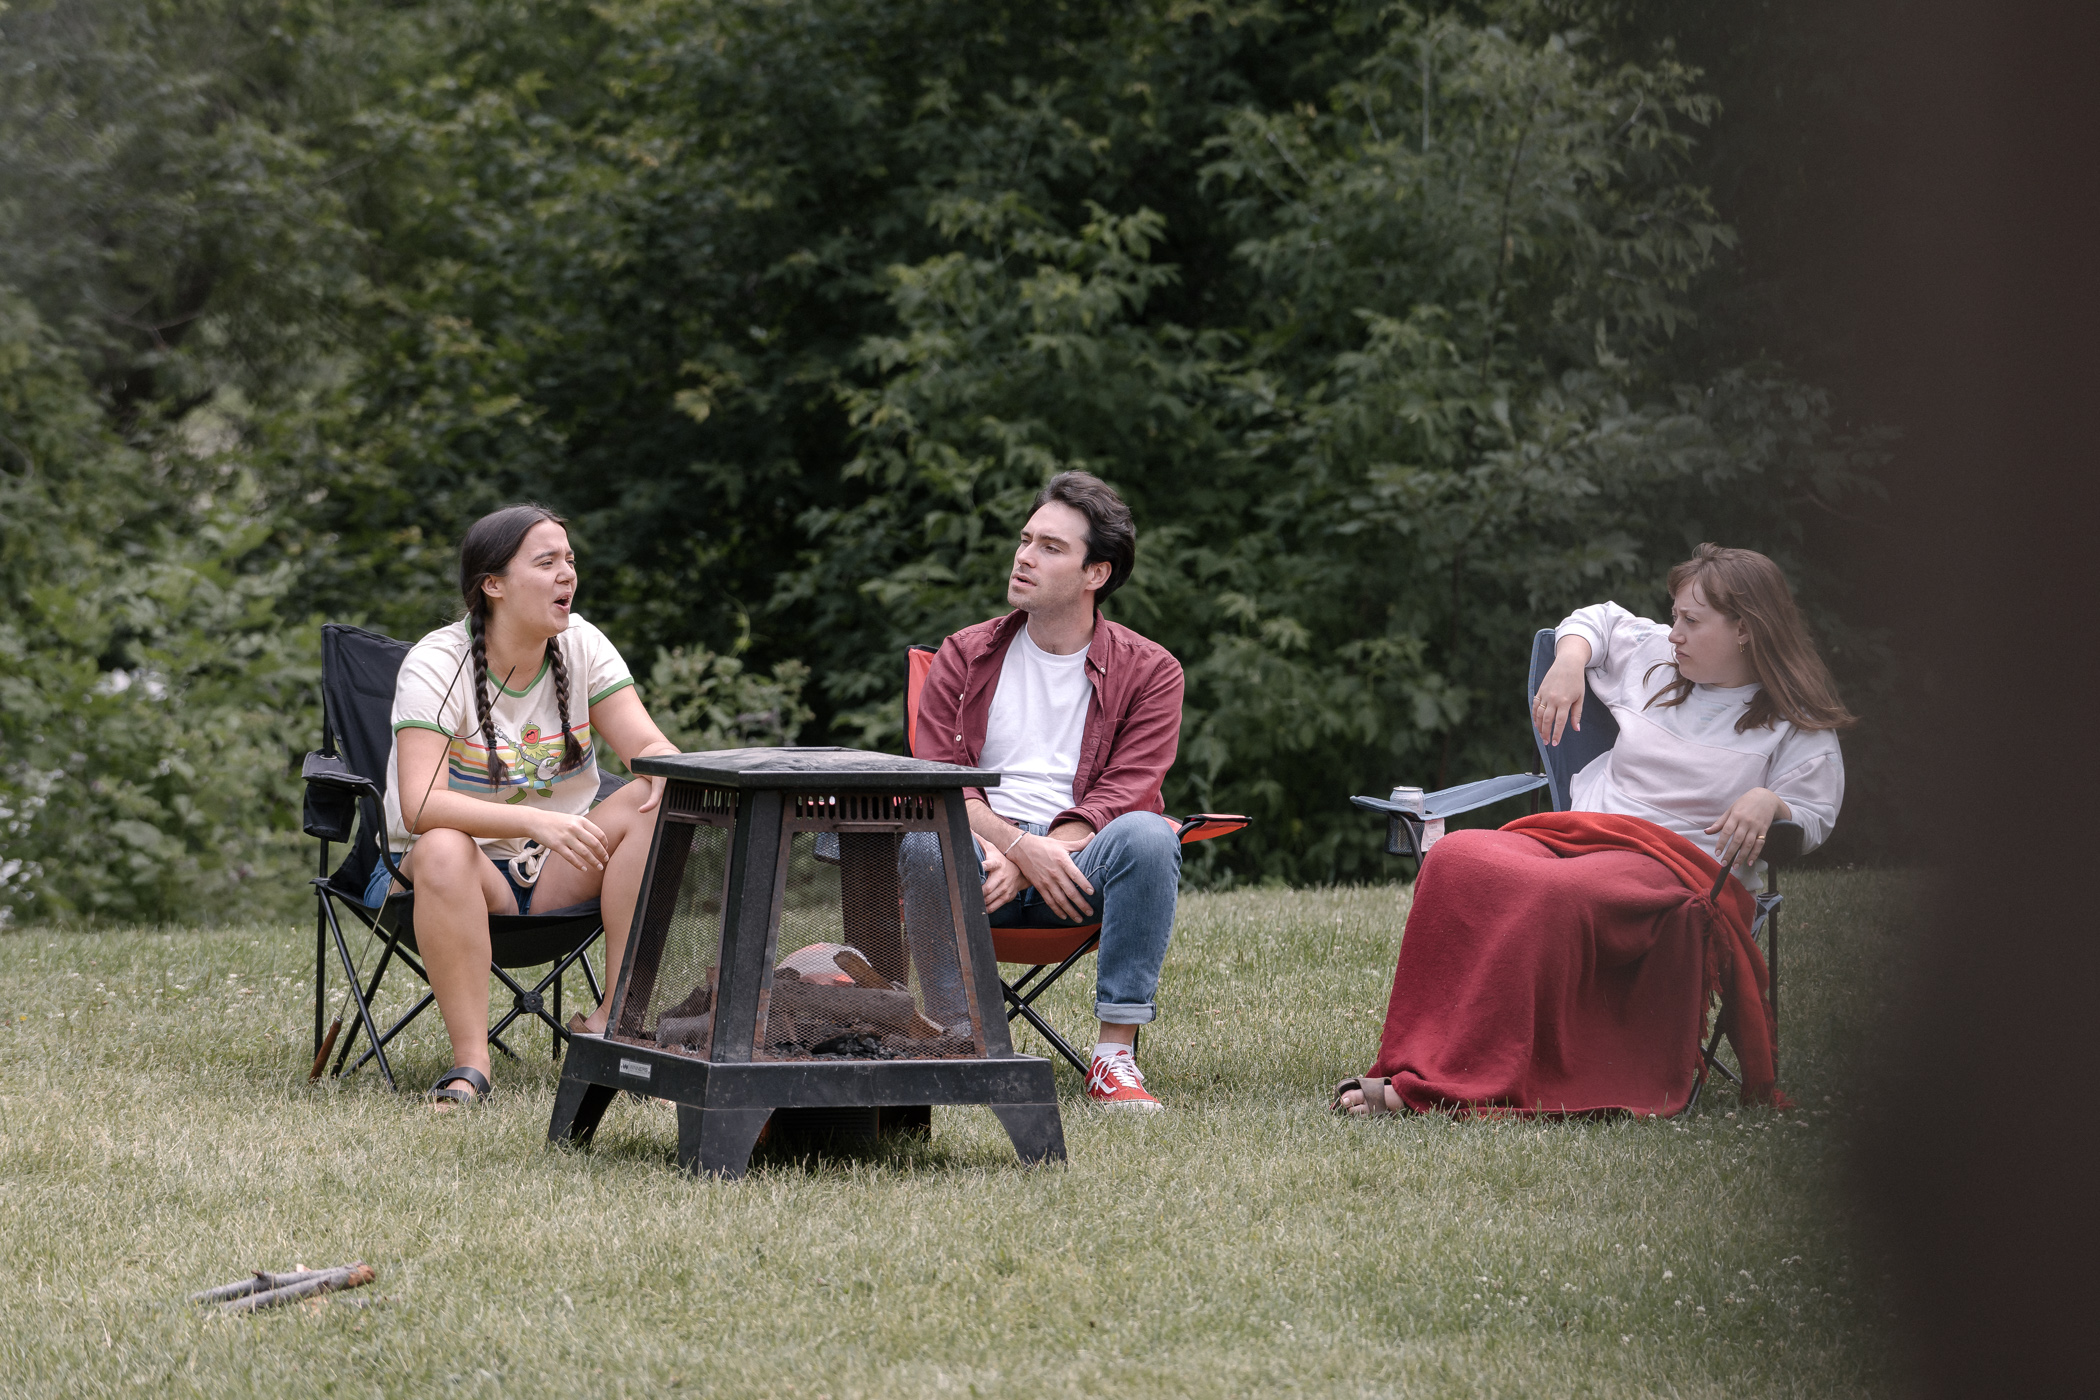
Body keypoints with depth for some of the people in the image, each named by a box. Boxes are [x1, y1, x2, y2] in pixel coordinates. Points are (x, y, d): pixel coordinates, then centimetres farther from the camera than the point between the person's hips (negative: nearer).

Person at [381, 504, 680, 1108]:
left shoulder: (581, 645, -1)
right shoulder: (436, 664, -16)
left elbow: (650, 745, -6)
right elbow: (420, 807, -27)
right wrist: (535, 821, -41)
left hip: (560, 871, 4)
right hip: (473, 868, -4)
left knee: (653, 808, -22)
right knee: (443, 851, -38)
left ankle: (613, 1018, -23)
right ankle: (470, 1060, -35)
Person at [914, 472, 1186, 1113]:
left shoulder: (1149, 670, 7)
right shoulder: (965, 657, 14)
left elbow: (1123, 795, -3)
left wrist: (1025, 862, -18)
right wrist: (1017, 845, -16)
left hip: (1082, 860, -1)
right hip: (983, 853, 1)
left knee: (1147, 836, -36)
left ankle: (1115, 1054, -31)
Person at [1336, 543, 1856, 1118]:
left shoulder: (1799, 727, 7)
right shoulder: (1656, 655, 23)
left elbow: (1813, 821, 3)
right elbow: (1597, 620, 41)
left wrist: (1769, 804, -18)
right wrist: (1569, 662, 20)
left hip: (1676, 862, -5)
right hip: (1576, 834, 5)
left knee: (1552, 895, -41)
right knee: (1455, 859, -30)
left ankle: (1446, 1086, -47)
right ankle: (1410, 1064, -39)